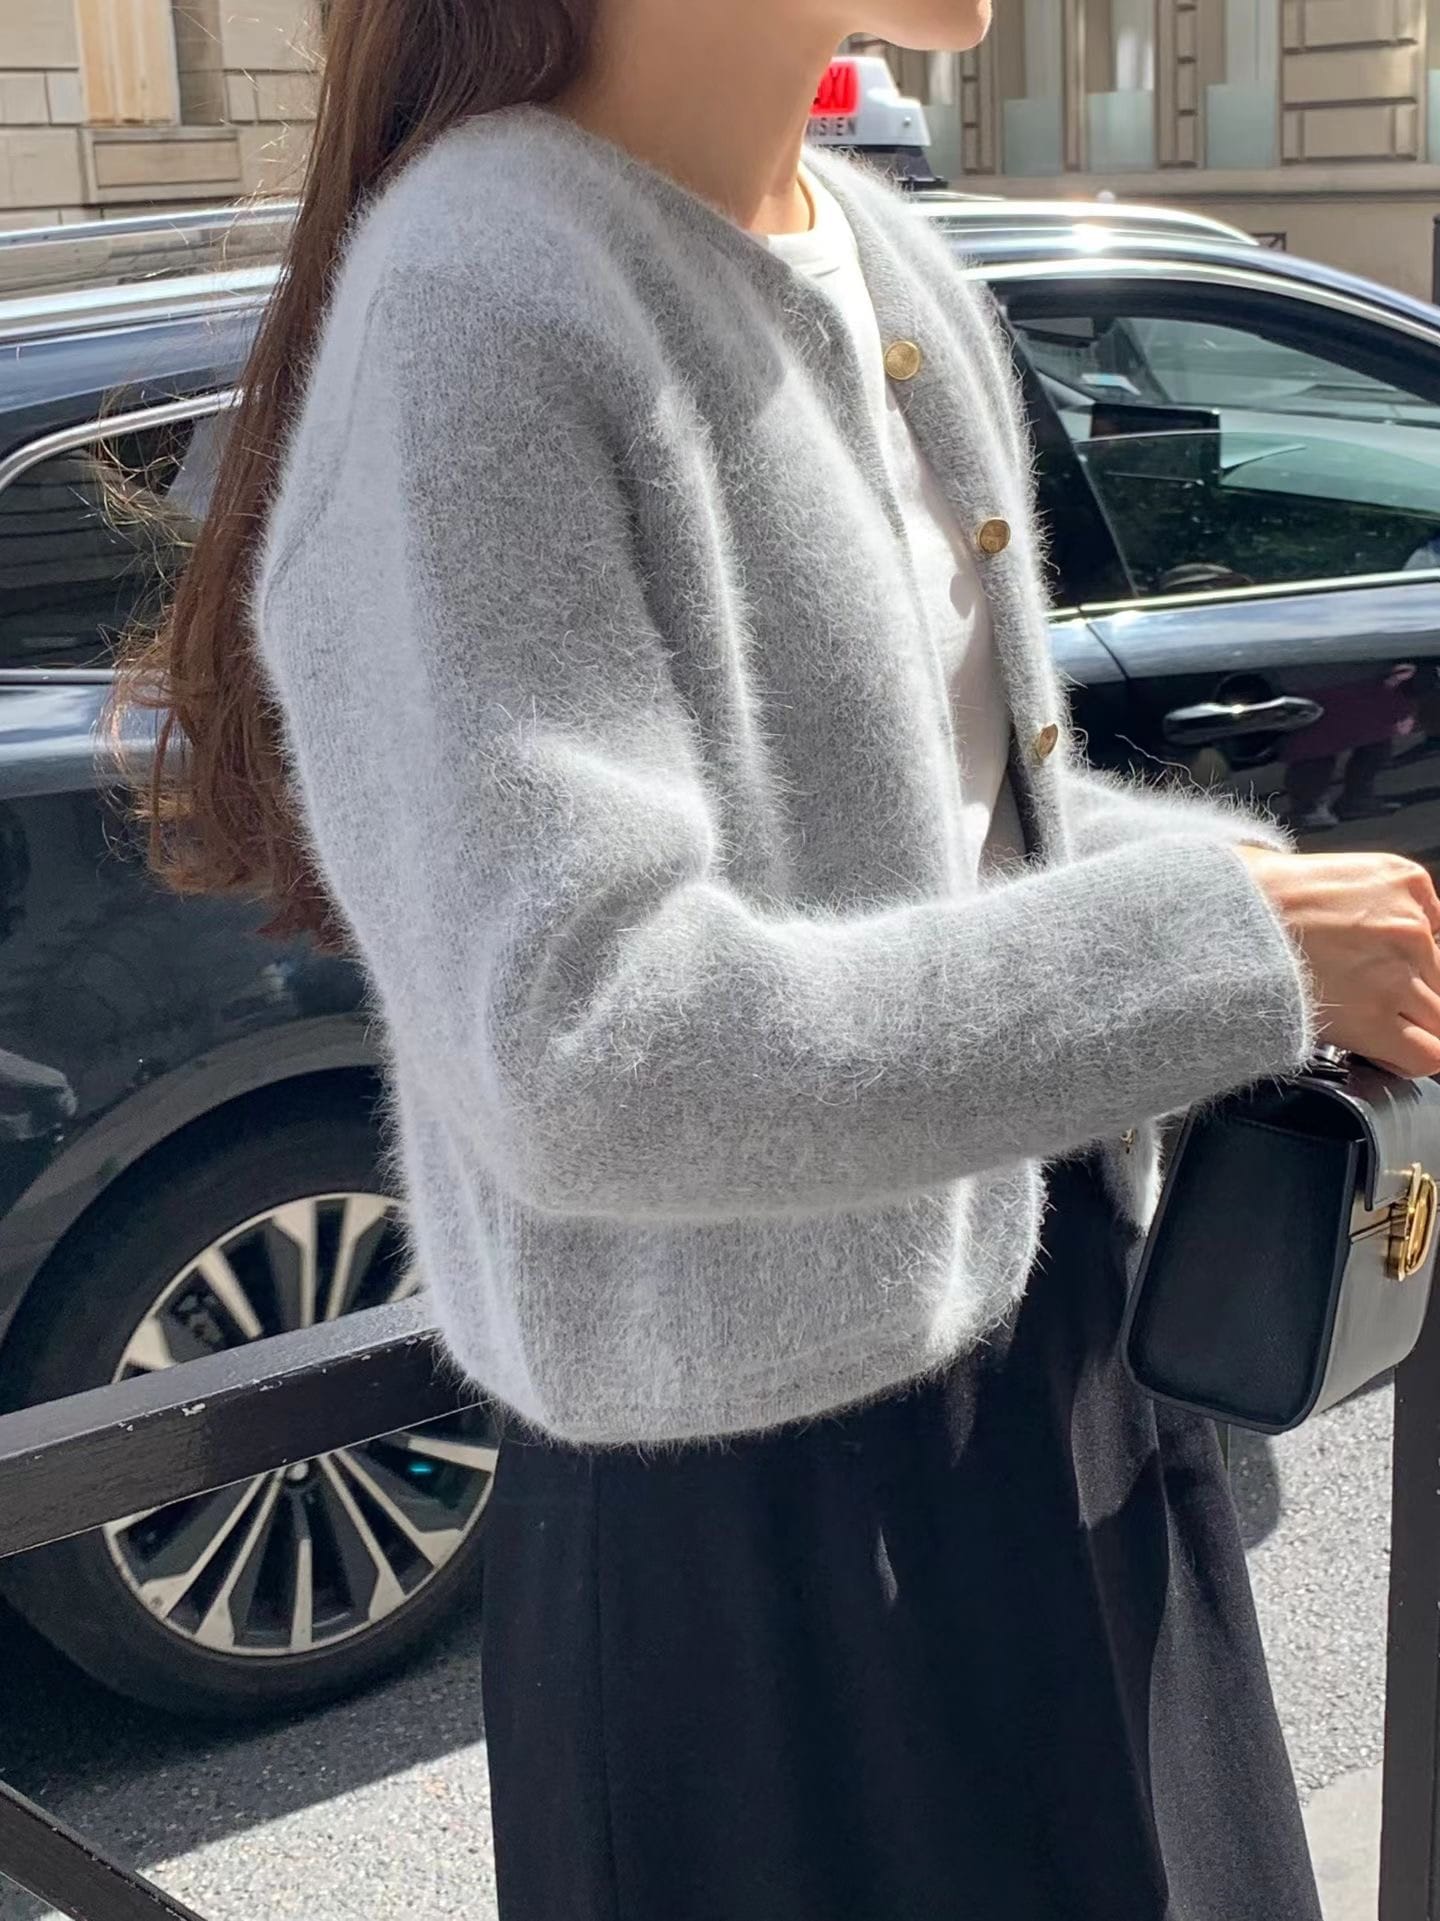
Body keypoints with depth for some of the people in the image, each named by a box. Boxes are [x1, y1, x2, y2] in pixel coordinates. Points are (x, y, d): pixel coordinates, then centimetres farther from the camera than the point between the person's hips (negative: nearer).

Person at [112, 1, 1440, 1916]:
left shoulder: (892, 262, 5)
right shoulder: (478, 308, -21)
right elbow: (587, 1059, -29)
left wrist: (1247, 874, -4)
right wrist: (1229, 949, -22)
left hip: (1074, 1354, 8)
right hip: (763, 1506, -8)